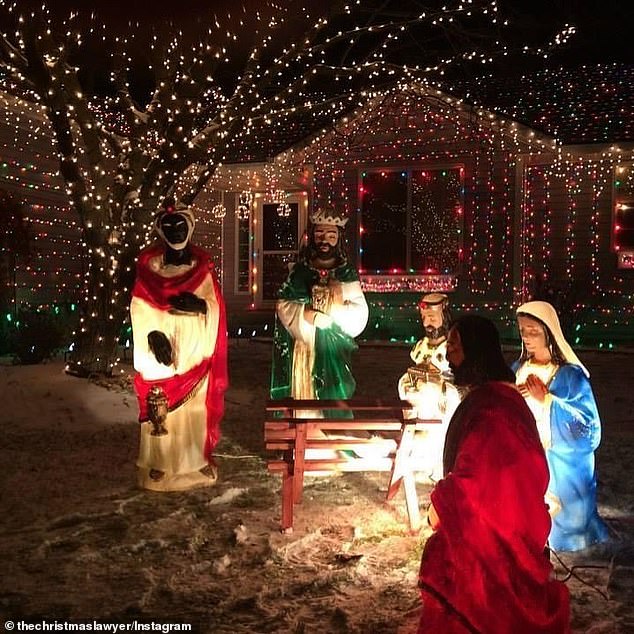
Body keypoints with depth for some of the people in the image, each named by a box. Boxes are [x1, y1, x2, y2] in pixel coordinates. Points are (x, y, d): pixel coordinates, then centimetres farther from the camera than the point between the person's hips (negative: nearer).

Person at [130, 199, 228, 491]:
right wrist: (154, 334, -18)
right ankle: (159, 465, 8)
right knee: (160, 408, -1)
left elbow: (213, 307, 1)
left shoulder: (202, 264, 8)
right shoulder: (148, 264, 4)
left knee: (196, 407, 3)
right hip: (160, 347, -1)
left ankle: (198, 460, 14)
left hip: (194, 350, 1)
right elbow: (141, 309, -4)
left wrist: (198, 305, -20)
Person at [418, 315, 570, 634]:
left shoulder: (489, 403, -26)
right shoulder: (490, 393, 7)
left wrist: (440, 503, -13)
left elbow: (476, 472, -26)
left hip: (487, 523, -10)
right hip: (493, 515, 10)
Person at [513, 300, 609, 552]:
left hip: (558, 468, -4)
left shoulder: (571, 375, -11)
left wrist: (546, 400, -22)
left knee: (553, 523, 3)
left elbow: (589, 426, -17)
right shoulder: (518, 369, 4)